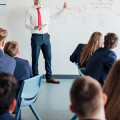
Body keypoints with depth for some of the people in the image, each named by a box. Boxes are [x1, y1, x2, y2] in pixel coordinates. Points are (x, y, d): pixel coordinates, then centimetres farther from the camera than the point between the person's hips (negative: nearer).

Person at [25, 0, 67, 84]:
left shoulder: (45, 10, 12)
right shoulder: (30, 10, 2)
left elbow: (54, 16, 26)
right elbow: (27, 24, -1)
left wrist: (63, 8, 21)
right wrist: (34, 27, -21)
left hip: (45, 36, 3)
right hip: (36, 36, -3)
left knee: (48, 57, 3)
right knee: (35, 58, -1)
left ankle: (49, 77, 12)